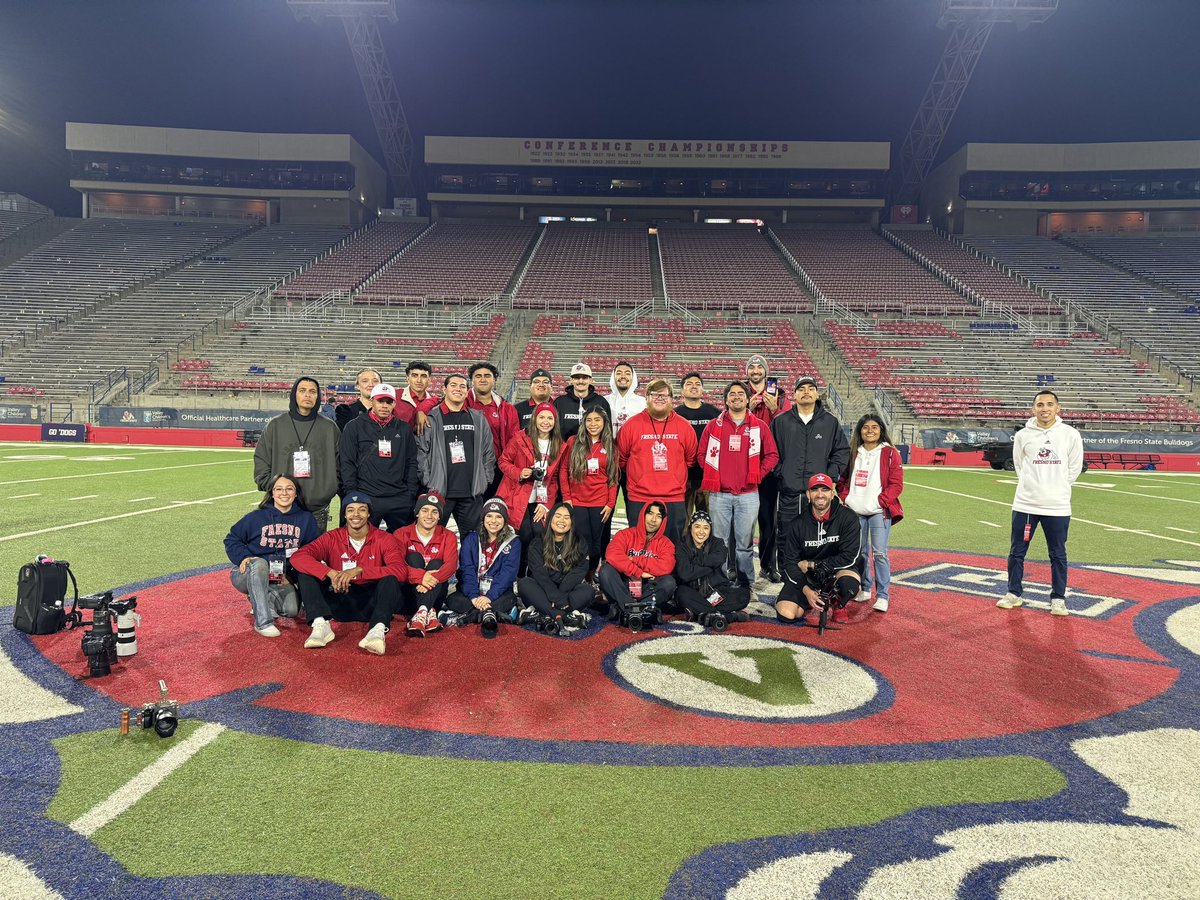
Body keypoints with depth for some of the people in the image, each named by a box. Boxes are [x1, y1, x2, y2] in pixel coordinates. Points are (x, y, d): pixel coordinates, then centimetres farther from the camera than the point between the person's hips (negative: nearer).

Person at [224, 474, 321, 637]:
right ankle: (263, 621, -32)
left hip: (281, 580, 2)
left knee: (292, 609, -23)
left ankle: (259, 599, 11)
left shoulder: (305, 519, 1)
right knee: (259, 564, -37)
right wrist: (243, 557, -16)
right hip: (250, 575, -2)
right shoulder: (257, 517, -4)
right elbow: (231, 539, 3)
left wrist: (292, 575, -6)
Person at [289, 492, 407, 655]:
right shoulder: (332, 538, 1)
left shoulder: (384, 539, -3)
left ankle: (378, 630, -47)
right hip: (340, 603, 2)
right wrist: (330, 573, -28)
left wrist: (360, 570, -28)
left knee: (391, 578, -29)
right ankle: (321, 625, -30)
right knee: (304, 571, -12)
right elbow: (298, 556, -13)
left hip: (370, 604, -2)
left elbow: (401, 570, -20)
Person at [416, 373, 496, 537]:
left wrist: (485, 480, 8)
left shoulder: (478, 419, 13)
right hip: (439, 491, -3)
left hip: (472, 492, 3)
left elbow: (488, 452, 15)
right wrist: (428, 482, -7)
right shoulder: (432, 419, 2)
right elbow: (421, 451, -2)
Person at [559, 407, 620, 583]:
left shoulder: (610, 447, 8)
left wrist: (611, 503, 0)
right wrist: (566, 497, -2)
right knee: (582, 543, -1)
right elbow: (563, 470, 4)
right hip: (577, 502, -1)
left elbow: (614, 477, 7)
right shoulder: (573, 442, 3)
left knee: (597, 542, 5)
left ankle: (591, 575, 20)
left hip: (601, 503, 1)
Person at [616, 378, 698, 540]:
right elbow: (620, 458, 8)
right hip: (639, 500, -1)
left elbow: (691, 458, 13)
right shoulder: (632, 425, 0)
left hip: (674, 499, 1)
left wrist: (678, 480, 12)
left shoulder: (684, 426, 4)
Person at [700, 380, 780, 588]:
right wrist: (712, 476, 0)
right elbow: (702, 454, 9)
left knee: (745, 544, 4)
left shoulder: (759, 426, 6)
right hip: (719, 495, 0)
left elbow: (772, 455, 9)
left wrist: (758, 474, -1)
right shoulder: (714, 426, 6)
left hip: (748, 495, 0)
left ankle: (746, 585, 14)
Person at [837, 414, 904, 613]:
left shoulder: (890, 454, 0)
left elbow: (896, 484, -4)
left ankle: (882, 596, -2)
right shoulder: (853, 453, 11)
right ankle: (864, 589, 24)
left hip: (879, 511, -4)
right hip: (856, 511, 4)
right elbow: (842, 479, 15)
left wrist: (879, 501, -13)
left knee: (879, 553, -8)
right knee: (859, 551, 10)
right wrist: (846, 498, -1)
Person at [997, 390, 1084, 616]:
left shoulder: (1070, 434, -2)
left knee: (1058, 555, 7)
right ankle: (1014, 593, 20)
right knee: (1016, 552, 7)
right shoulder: (1023, 435, 0)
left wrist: (1058, 488, 6)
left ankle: (1058, 598, 20)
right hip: (1025, 504, 1)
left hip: (1057, 506, -1)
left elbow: (1075, 466, 8)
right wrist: (1030, 486, 8)